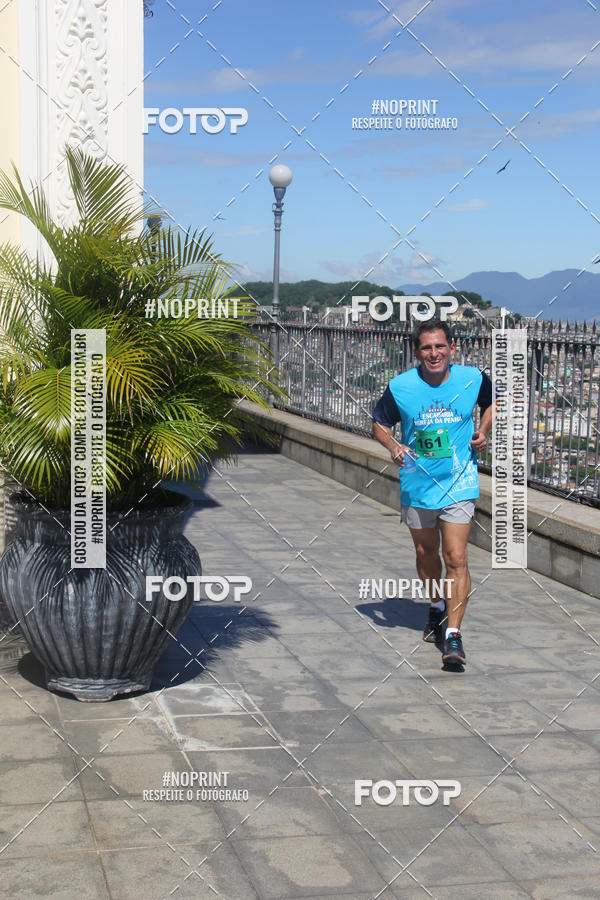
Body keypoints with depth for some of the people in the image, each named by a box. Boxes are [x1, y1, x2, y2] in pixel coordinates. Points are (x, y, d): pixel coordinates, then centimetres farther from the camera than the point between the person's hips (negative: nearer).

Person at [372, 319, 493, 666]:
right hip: (417, 485, 2)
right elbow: (380, 423, 5)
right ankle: (437, 608, 43)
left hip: (458, 485, -2)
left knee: (456, 557, -11)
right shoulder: (400, 386, -10)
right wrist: (393, 446, -15)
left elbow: (492, 402, 14)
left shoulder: (473, 378, -8)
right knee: (426, 553, 17)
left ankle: (453, 633, -8)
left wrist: (483, 431, -3)